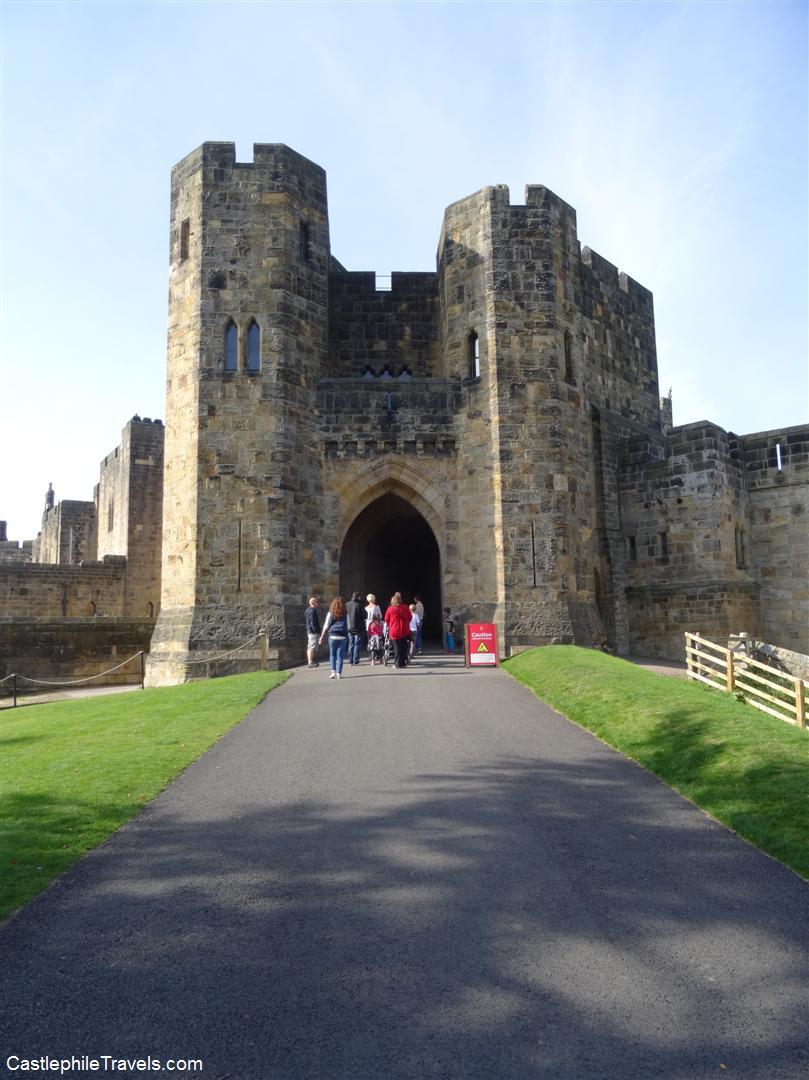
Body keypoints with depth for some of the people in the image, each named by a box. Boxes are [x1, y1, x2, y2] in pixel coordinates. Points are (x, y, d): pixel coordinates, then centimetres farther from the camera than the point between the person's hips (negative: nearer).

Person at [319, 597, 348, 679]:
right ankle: (339, 673, 2)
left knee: (332, 654, 10)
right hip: (343, 637, 1)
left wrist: (322, 637, 7)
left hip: (333, 636, -1)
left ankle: (333, 672, 0)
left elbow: (326, 626, 1)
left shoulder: (331, 613, 0)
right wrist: (347, 636, 18)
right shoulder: (345, 614, 4)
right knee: (340, 655, 4)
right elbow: (348, 626, 6)